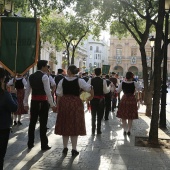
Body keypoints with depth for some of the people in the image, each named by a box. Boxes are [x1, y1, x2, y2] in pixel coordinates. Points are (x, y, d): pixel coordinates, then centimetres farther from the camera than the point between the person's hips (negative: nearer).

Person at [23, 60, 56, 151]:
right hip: (43, 102, -6)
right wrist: (52, 105, -14)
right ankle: (44, 145, 11)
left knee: (32, 123, 14)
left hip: (34, 101, 6)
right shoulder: (44, 76, -11)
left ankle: (30, 144, 24)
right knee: (43, 124, 2)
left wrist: (25, 103, 16)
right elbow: (48, 92, -17)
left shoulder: (31, 76, 9)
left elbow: (27, 91, 10)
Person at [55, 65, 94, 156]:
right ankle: (74, 149, 9)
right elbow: (90, 89, -11)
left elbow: (59, 95, -1)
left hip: (64, 103, 2)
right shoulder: (79, 81, -6)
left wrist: (58, 106, 6)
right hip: (76, 103, -2)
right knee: (75, 126, 6)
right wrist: (91, 96, 7)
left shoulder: (62, 81, -1)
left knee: (65, 125, 13)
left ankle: (65, 148, 23)